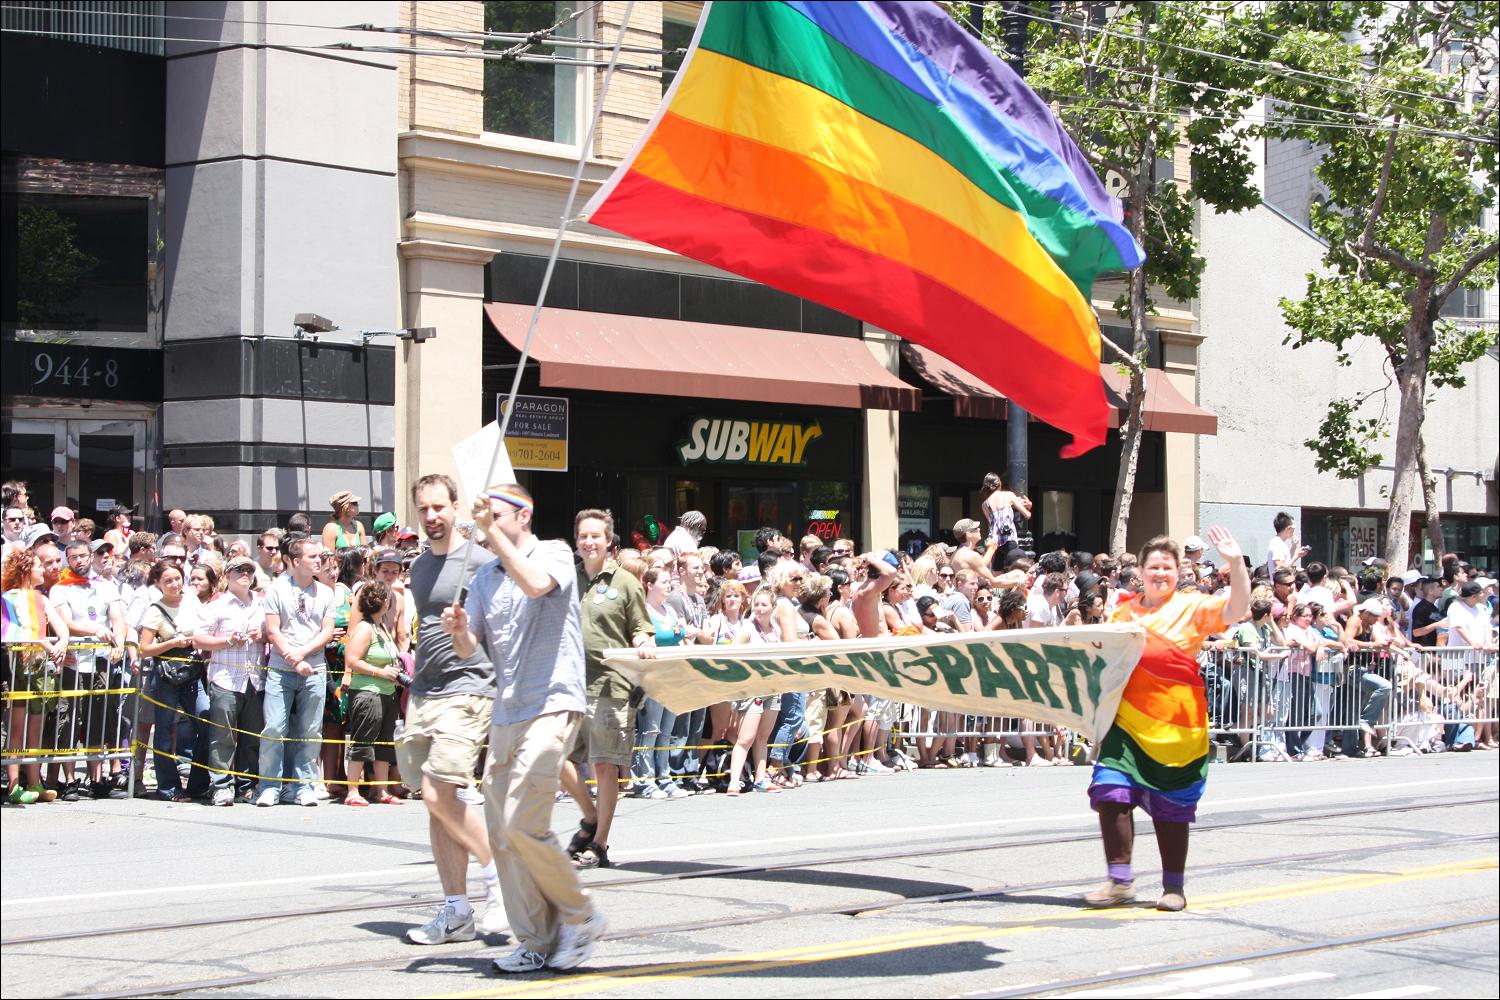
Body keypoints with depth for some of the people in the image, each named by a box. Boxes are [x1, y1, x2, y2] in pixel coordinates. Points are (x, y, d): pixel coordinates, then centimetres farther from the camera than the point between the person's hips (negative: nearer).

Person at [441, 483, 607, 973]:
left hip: (550, 705, -7)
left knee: (524, 824, -17)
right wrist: (458, 629, -8)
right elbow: (470, 648, 15)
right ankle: (535, 940, 11)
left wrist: (492, 532, -20)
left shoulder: (554, 553, 0)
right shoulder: (485, 577, 18)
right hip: (505, 713, 8)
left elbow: (535, 584, -23)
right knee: (501, 834, 4)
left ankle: (580, 916, 0)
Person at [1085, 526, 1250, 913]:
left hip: (1175, 725, -3)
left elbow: (1236, 609, -17)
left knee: (1171, 807, 6)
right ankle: (1120, 879, 0)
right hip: (1127, 721, 3)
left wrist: (1236, 563, -28)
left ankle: (1174, 885, 20)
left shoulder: (1191, 607, 0)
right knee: (1111, 793, -10)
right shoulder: (1124, 612, 13)